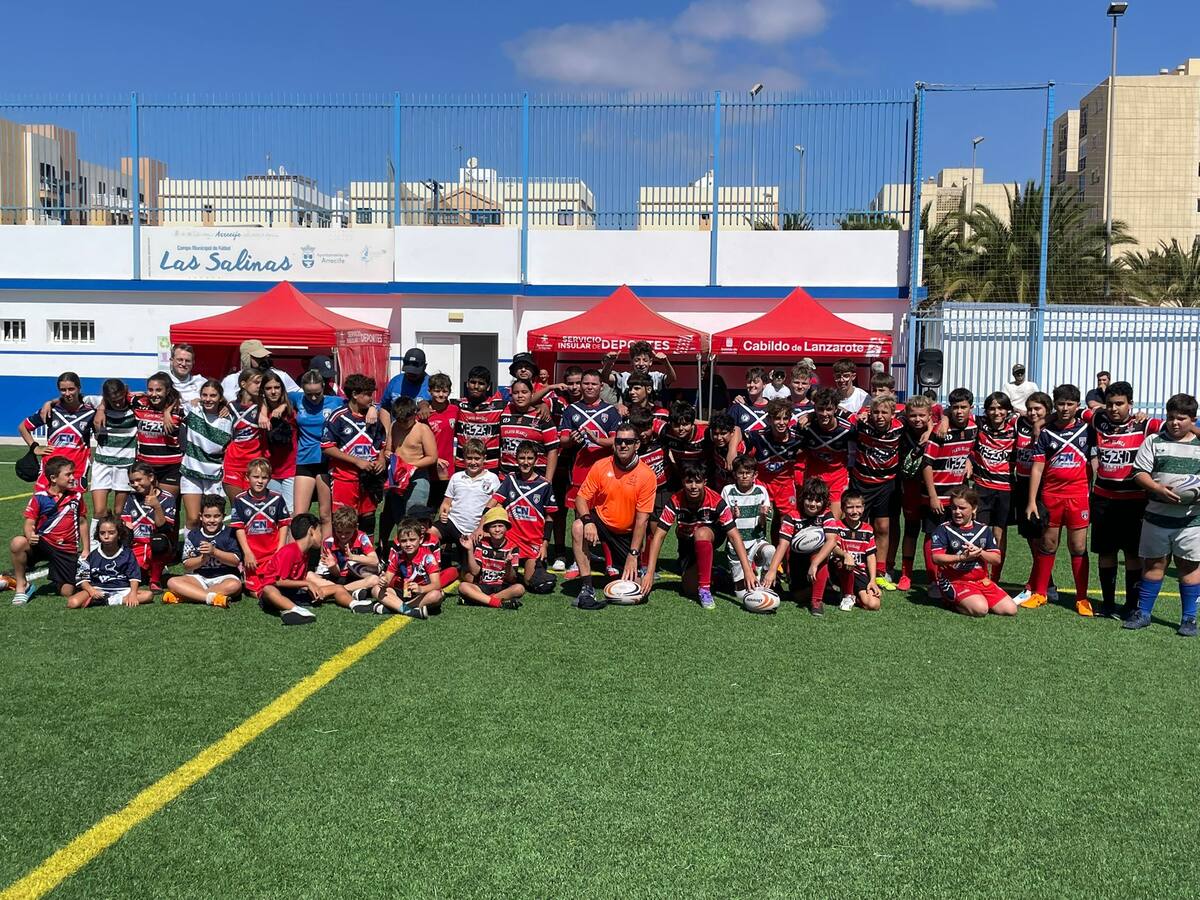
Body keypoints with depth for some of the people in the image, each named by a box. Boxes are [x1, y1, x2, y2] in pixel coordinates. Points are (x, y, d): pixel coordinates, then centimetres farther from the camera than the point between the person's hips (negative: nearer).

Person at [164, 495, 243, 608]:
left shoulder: (229, 534, -1)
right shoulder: (193, 535, 6)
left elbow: (236, 561, -10)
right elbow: (187, 566, 2)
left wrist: (214, 551, -21)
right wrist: (203, 558, -16)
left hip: (224, 577, -3)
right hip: (199, 577, 3)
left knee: (235, 585, -37)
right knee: (172, 582, -20)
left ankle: (181, 597, -32)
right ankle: (212, 597, -35)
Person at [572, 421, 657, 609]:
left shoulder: (646, 475, -14)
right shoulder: (600, 466, -9)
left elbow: (642, 519, -14)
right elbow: (581, 498, -7)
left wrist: (633, 555, -17)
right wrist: (588, 521, -28)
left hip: (627, 533, 0)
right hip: (600, 521, 1)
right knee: (578, 528, -33)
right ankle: (587, 587, -24)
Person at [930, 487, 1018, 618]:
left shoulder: (984, 529, 10)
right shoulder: (944, 529, -3)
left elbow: (997, 559, 6)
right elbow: (936, 558, -14)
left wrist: (979, 552, -13)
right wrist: (962, 557, -20)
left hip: (982, 581, 5)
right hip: (955, 581, -5)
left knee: (1010, 609, -8)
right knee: (980, 609, -30)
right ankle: (953, 603, -1)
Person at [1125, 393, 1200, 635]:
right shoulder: (1154, 441, 5)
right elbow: (1140, 472, 0)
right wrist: (1159, 489, -17)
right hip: (1157, 515, 0)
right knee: (1154, 563, 8)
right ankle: (1143, 612, 18)